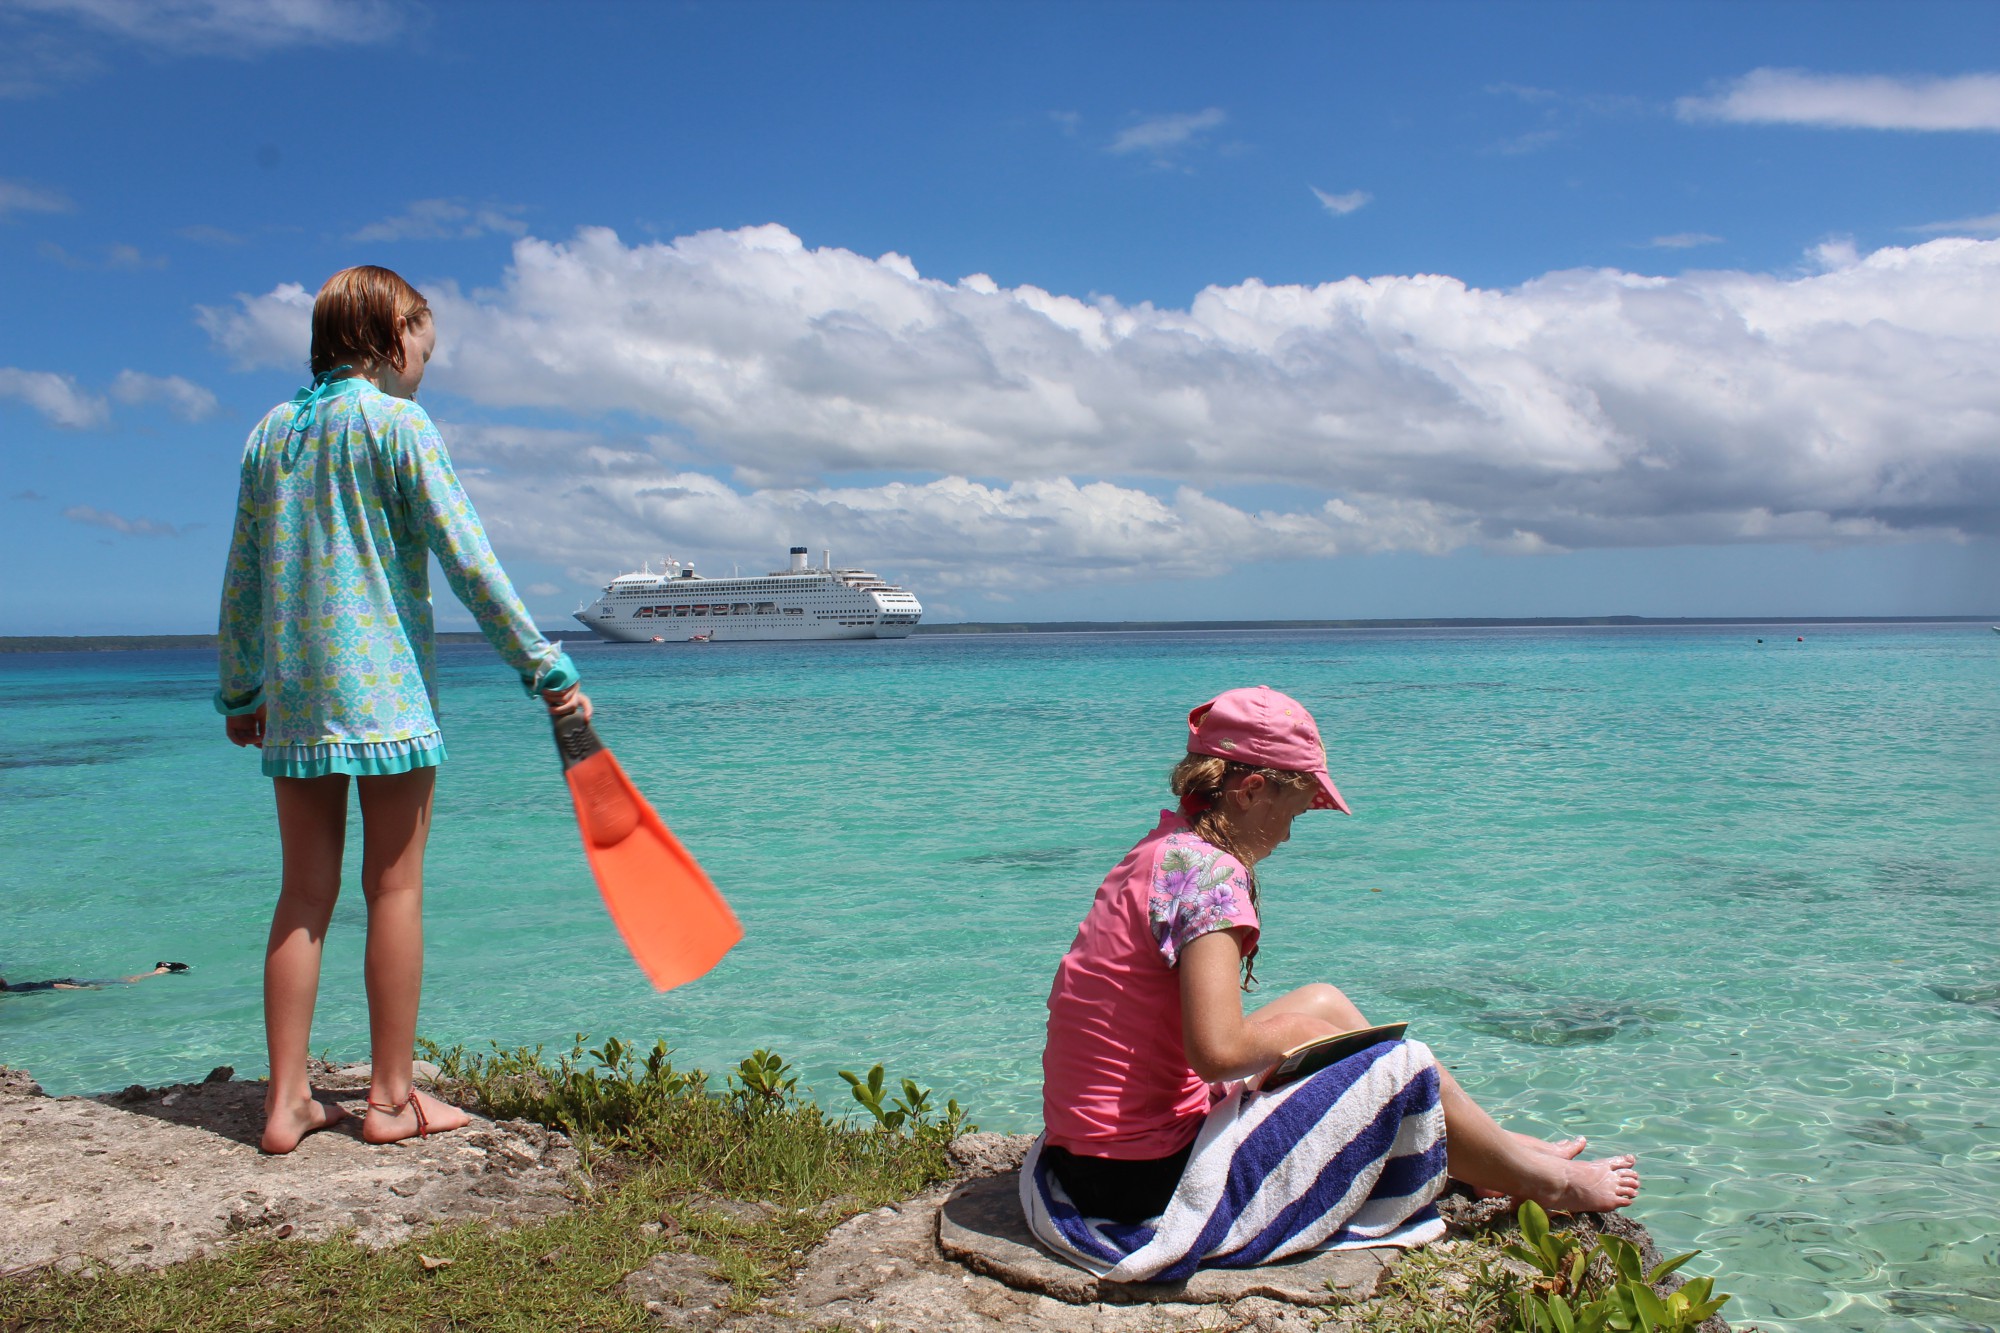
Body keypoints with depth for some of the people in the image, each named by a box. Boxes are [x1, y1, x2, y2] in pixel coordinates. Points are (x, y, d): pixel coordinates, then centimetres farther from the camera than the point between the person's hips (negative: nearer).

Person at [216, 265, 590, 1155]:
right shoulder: (396, 424, -5)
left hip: (292, 701, 6)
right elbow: (467, 562, -11)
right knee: (395, 888, 2)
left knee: (303, 896, 9)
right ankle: (391, 1098, 9)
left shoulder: (269, 433, 13)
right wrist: (546, 669, -8)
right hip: (386, 693, -6)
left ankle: (286, 1100, 12)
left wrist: (238, 692, 25)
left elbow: (243, 580, 16)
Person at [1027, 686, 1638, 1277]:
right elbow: (1217, 1050, -27)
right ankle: (1546, 1181, 26)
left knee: (1324, 1002, 19)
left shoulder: (1160, 849, 7)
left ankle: (1498, 1150, 32)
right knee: (1403, 1066, 1)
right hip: (1148, 1178, -9)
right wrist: (1296, 1033, -8)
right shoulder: (1209, 871, -19)